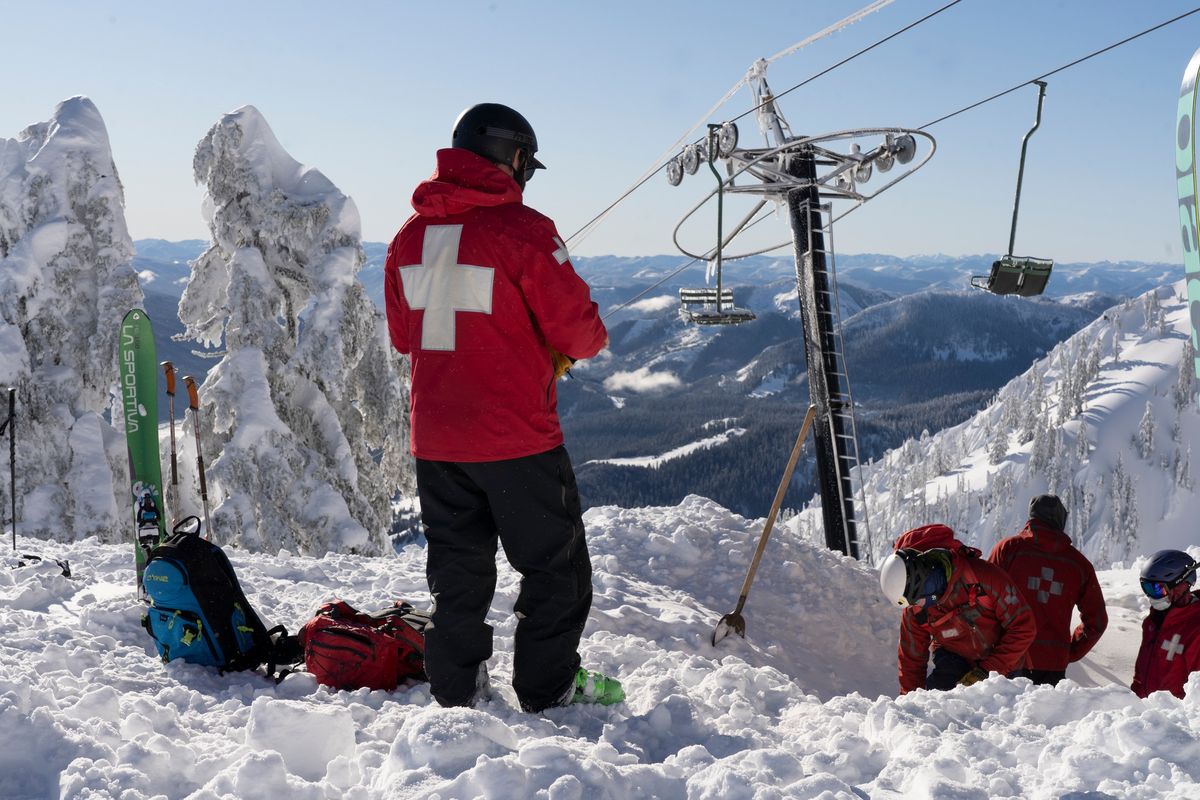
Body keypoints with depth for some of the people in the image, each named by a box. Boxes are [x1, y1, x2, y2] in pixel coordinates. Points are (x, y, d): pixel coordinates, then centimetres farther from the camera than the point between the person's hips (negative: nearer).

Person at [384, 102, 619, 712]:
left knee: (457, 567, 16)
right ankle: (549, 688, 16)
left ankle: (456, 688, 22)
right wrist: (588, 341, 9)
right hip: (516, 434, -6)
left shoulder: (410, 234, 6)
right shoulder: (521, 229, -14)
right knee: (556, 563, 10)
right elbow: (577, 327, -13)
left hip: (434, 438, 6)